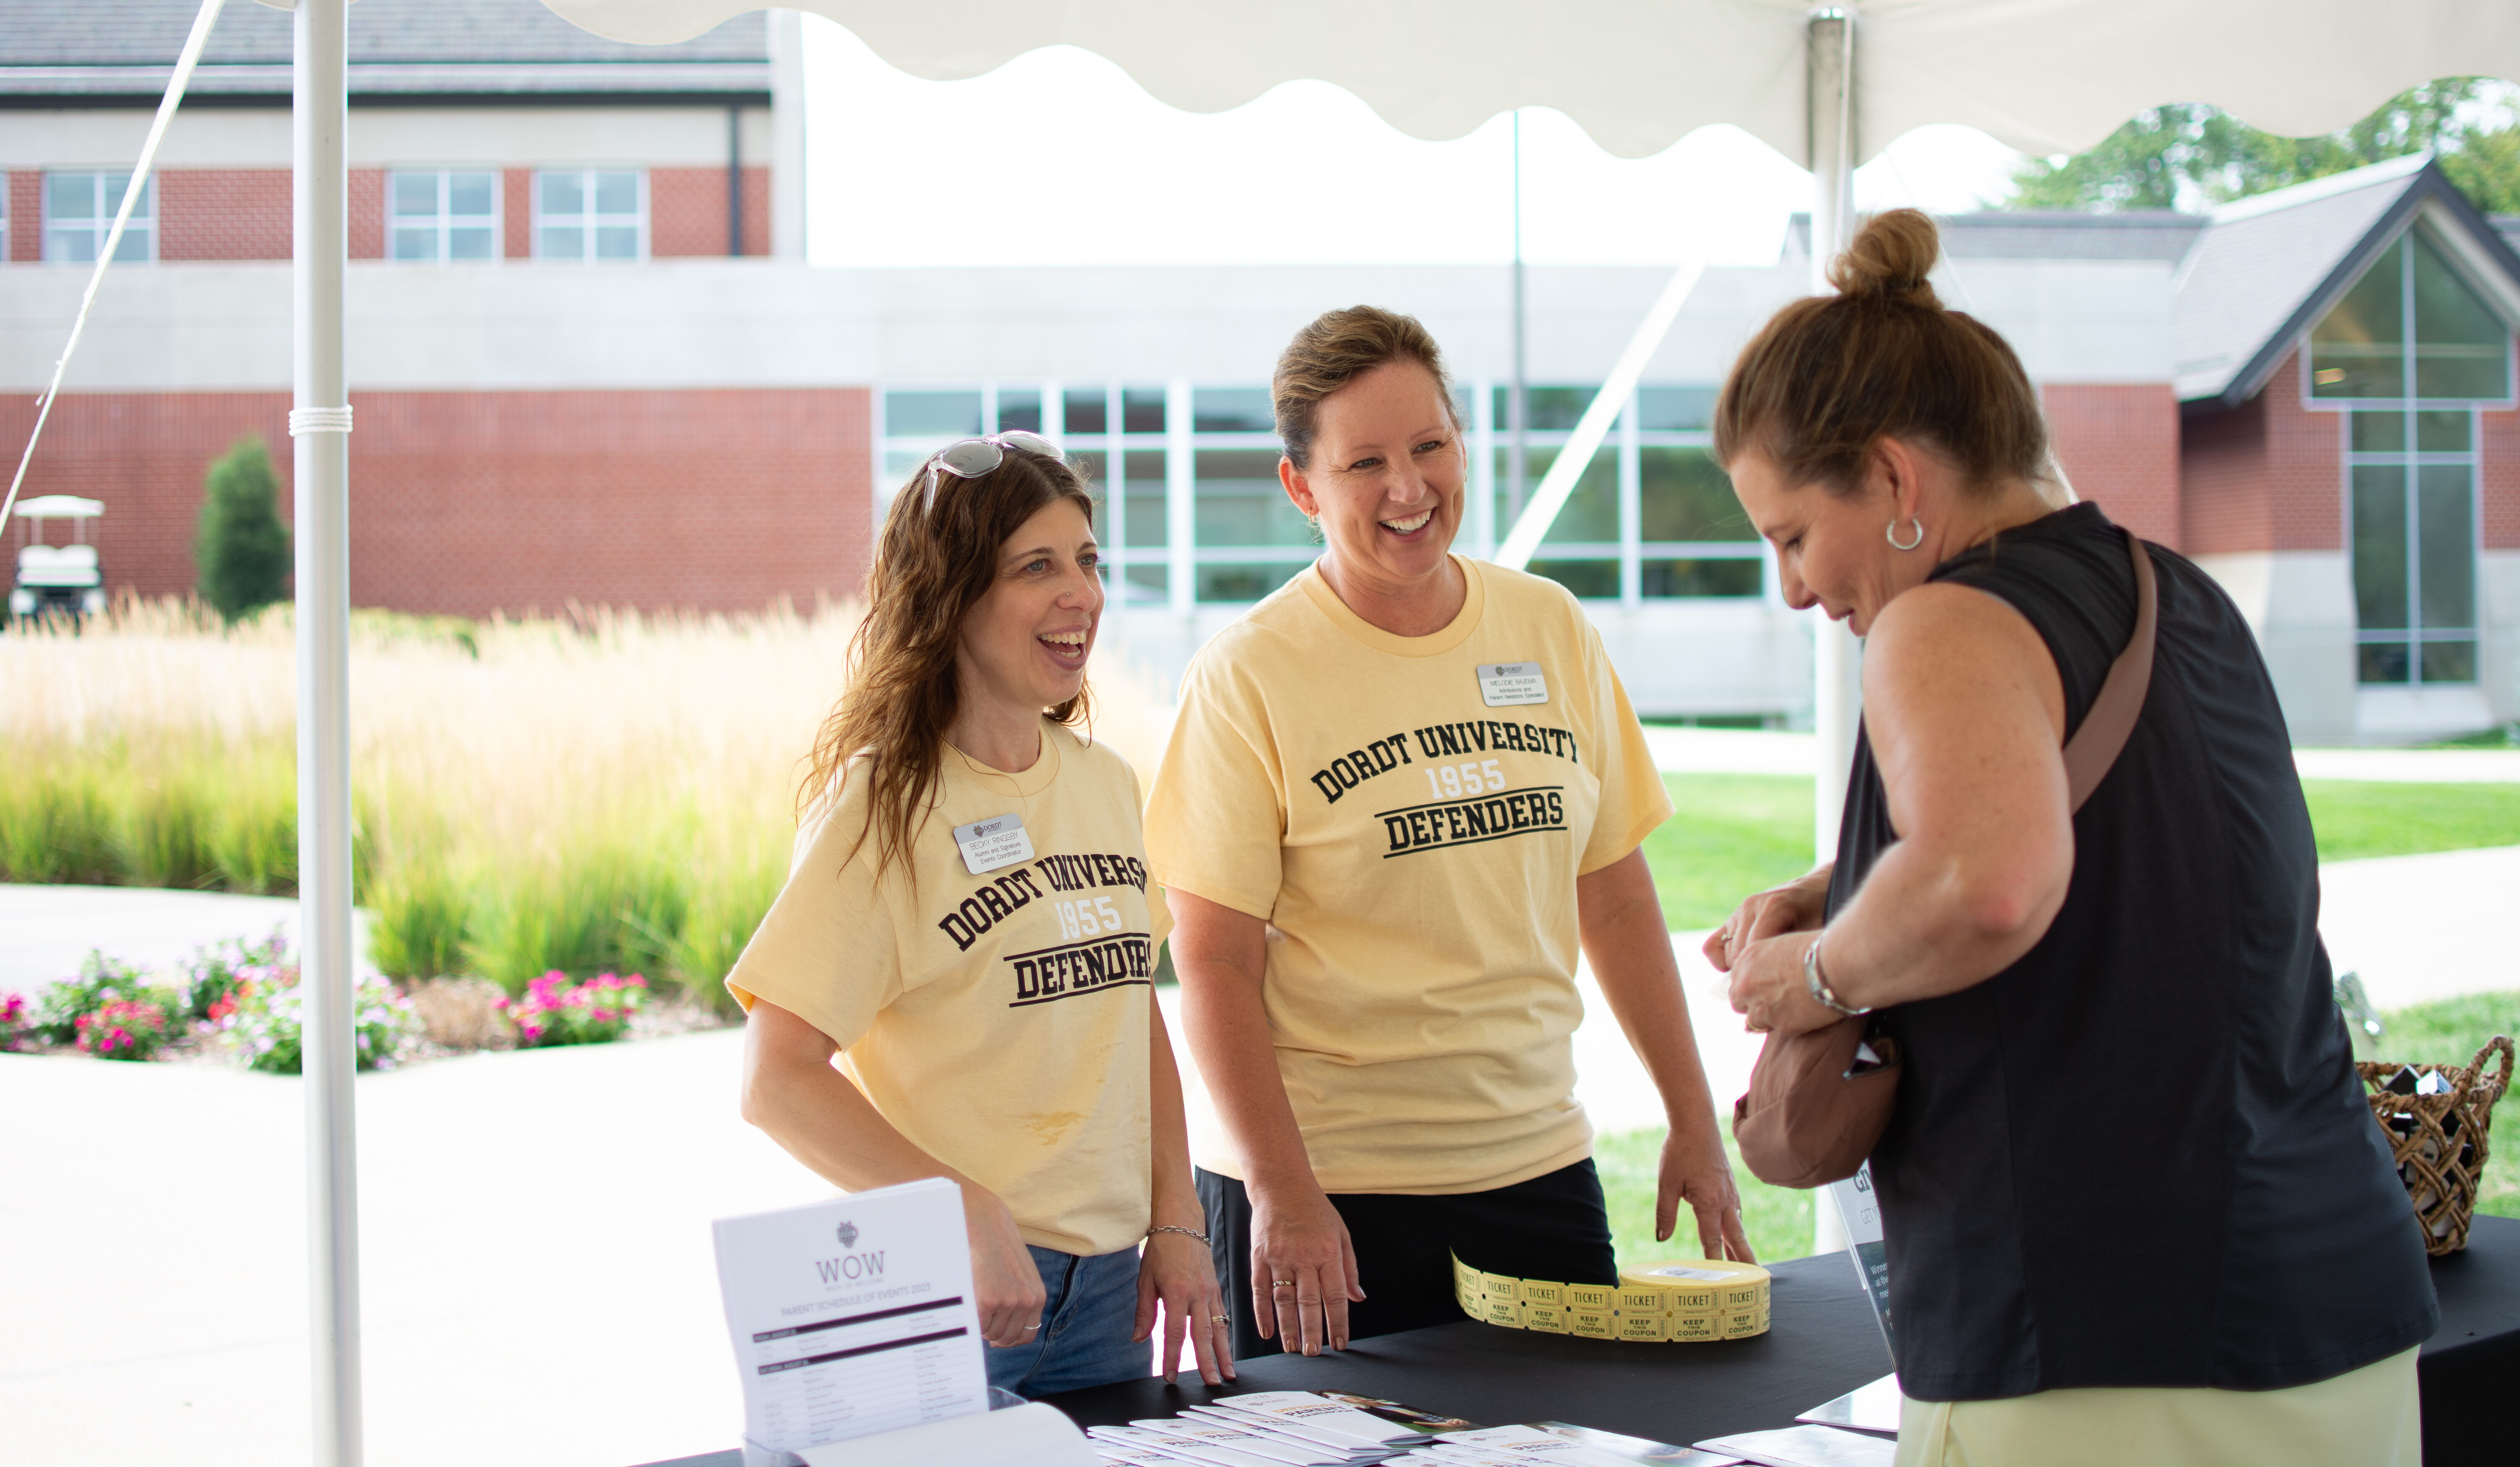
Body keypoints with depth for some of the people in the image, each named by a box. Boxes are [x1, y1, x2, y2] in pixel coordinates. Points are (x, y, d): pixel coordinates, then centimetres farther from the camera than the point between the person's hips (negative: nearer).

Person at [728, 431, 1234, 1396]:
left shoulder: (1105, 783, 8)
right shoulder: (882, 806, -11)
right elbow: (777, 1081, -16)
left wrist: (1175, 1222, 6)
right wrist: (969, 1217, -22)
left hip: (1104, 1282, 6)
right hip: (940, 1289, -6)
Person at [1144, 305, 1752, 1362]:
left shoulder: (1551, 630, 5)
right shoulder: (1248, 676, -8)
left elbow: (1615, 898, 10)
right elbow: (1215, 965, -9)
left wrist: (1693, 1122, 8)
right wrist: (1282, 1192, -16)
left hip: (1539, 1163, 4)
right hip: (1331, 1185, -4)